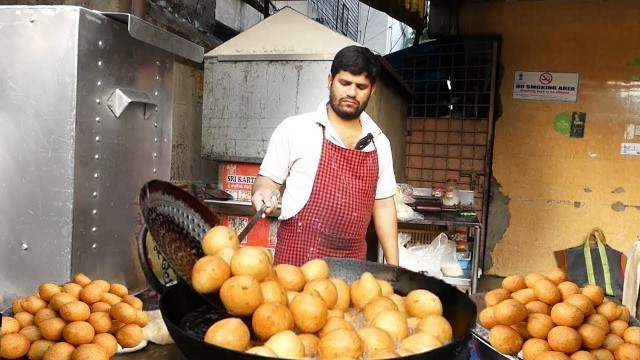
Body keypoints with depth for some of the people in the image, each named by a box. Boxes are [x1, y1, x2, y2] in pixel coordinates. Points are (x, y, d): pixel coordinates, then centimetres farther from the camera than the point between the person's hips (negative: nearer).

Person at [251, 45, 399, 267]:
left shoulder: (379, 143, 6)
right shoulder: (295, 129, -4)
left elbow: (383, 205, 10)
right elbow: (268, 180, 2)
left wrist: (393, 265, 9)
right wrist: (263, 193, -20)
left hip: (353, 261, 3)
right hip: (298, 255, -3)